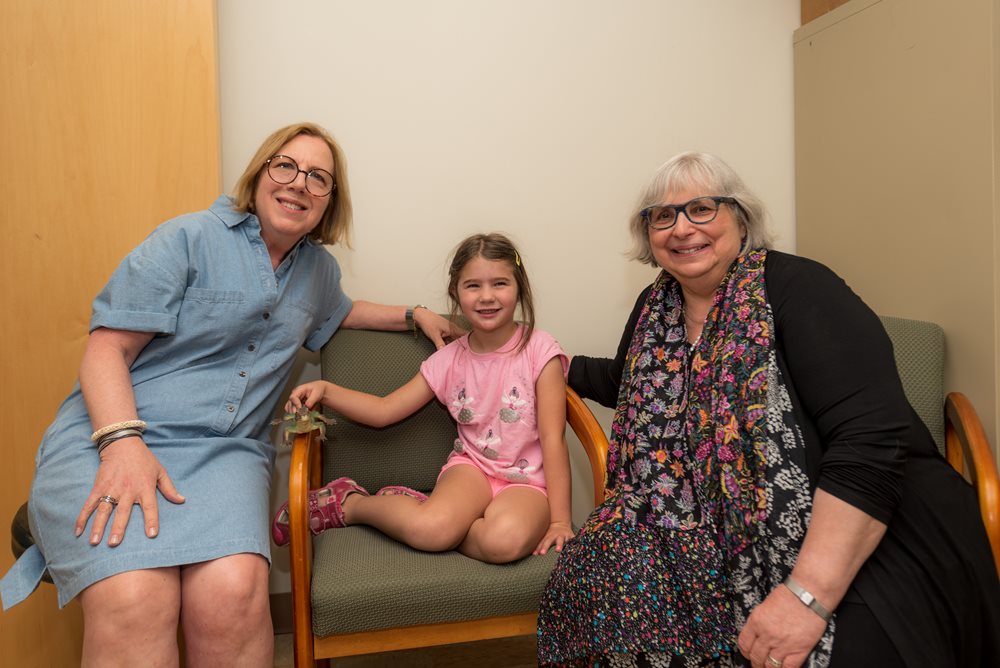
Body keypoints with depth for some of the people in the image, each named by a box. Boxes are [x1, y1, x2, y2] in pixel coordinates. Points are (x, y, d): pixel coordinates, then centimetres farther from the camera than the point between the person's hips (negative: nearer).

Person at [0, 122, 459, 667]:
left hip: (227, 448, 4)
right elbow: (107, 346, -5)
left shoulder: (318, 268, 18)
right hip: (109, 435, -3)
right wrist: (123, 442, -21)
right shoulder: (191, 238, 0)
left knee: (233, 592, -29)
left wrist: (414, 315, 31)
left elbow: (334, 313, 42)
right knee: (135, 601, -33)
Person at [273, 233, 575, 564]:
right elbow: (385, 409, 6)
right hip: (472, 465, 2)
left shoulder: (539, 350, -8)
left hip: (527, 479, -1)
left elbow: (553, 439, -9)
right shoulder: (449, 360, 3)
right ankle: (349, 503, -2)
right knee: (430, 528, -32)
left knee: (506, 539, -36)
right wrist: (325, 389, -9)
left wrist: (560, 519, -13)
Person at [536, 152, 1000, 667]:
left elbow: (871, 440, -24)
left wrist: (809, 594, -29)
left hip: (857, 541, -6)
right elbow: (632, 384, 27)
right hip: (730, 543, 6)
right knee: (596, 577, -11)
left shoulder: (797, 289, -14)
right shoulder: (656, 307, 6)